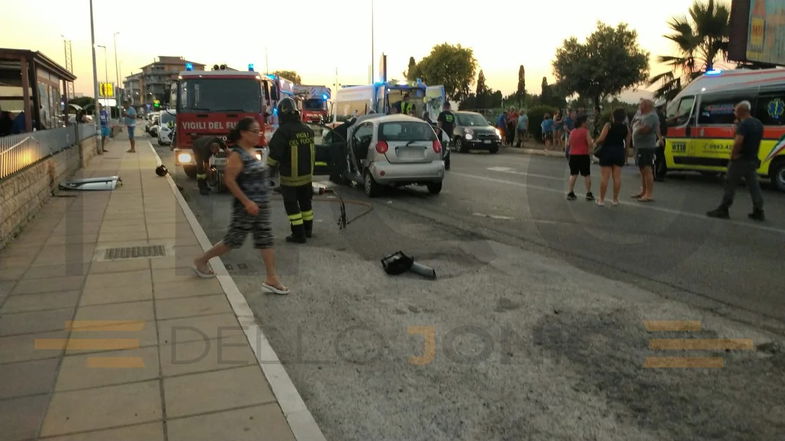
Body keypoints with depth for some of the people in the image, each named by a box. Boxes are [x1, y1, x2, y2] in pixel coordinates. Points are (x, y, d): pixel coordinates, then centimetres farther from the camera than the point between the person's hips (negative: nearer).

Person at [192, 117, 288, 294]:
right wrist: (247, 202, -23)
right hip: (246, 207, -8)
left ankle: (271, 279, 8)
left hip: (261, 206, 8)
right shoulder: (237, 155, -15)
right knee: (234, 240, 4)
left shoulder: (253, 151, 11)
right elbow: (230, 181, -20)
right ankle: (201, 261, 24)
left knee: (266, 240, 5)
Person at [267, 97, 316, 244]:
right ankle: (308, 230, 31)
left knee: (292, 205, 4)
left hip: (290, 177, -6)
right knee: (305, 202, 20)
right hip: (307, 174, 6)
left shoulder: (283, 131, -19)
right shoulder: (307, 130, 3)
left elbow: (275, 153, -18)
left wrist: (269, 166, -2)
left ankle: (299, 234, 6)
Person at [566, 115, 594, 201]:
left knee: (573, 175, 10)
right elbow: (590, 143, -15)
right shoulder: (586, 131, -9)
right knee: (587, 175, 7)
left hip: (573, 155, 5)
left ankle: (571, 193, 7)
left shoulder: (572, 131, 7)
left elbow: (568, 143, 14)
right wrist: (593, 141, 7)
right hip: (583, 155, -5)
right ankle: (588, 194, 11)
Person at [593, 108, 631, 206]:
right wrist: (625, 154, 14)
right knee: (617, 177, 7)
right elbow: (627, 143, 3)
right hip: (619, 152, 3)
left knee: (605, 177, -1)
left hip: (607, 151, -3)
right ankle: (615, 199, 11)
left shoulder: (608, 125, -7)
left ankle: (601, 200, 4)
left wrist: (595, 143, 3)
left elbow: (601, 138, -15)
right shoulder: (626, 128, 4)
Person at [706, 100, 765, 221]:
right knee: (754, 185, 10)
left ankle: (723, 210, 5)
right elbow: (758, 141, 17)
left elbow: (738, 142, -29)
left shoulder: (744, 124, -18)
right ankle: (759, 212, 12)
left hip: (741, 160, -8)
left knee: (730, 184, 0)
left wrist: (733, 155, -19)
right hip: (753, 160, 8)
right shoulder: (758, 124, 11)